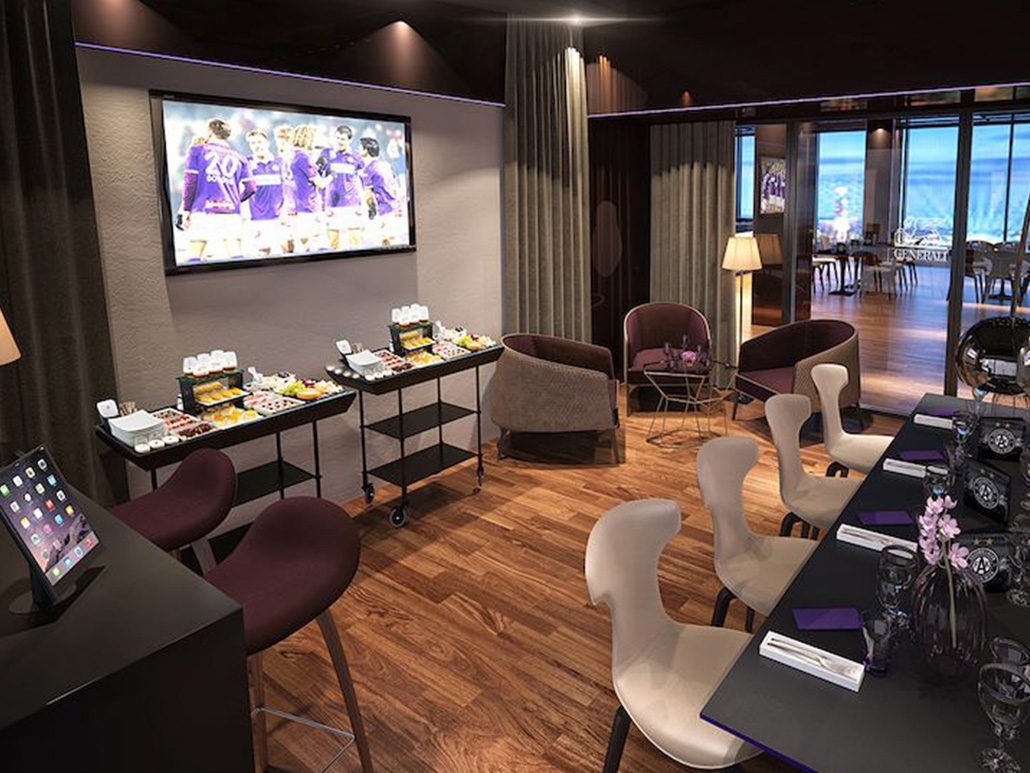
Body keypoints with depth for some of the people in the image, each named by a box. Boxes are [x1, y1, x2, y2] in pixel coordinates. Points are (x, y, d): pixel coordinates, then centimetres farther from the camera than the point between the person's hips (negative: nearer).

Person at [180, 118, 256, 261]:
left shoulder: (196, 150, 9)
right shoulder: (238, 157, 14)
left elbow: (190, 181, 1)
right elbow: (250, 188, 7)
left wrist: (186, 209, 7)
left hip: (203, 213, -2)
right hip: (232, 214, 2)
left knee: (194, 259, -2)